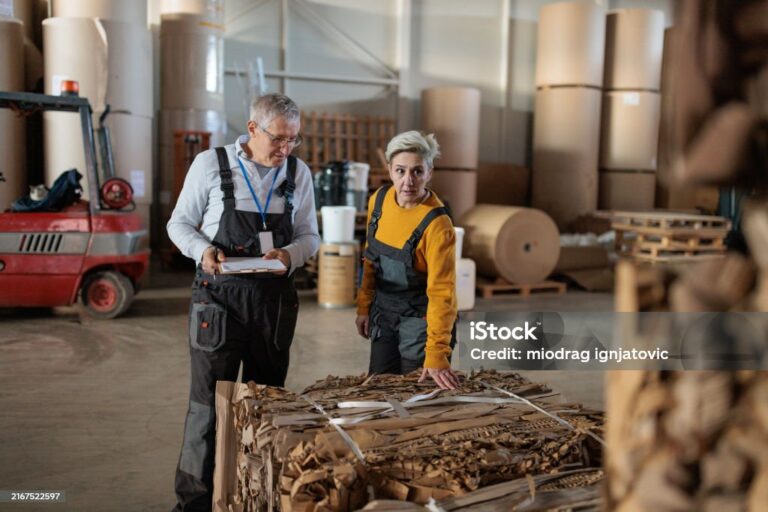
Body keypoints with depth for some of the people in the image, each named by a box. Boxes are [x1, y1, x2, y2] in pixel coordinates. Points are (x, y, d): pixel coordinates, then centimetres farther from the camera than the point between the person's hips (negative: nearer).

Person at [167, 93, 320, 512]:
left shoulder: (299, 173, 4)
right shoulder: (210, 164, -4)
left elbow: (309, 236, 10)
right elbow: (180, 223, 4)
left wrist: (290, 254, -12)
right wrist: (202, 250, -16)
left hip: (275, 300, 3)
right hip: (219, 297, -3)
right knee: (209, 399, 0)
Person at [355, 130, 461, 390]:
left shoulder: (437, 223, -25)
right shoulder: (379, 199, -6)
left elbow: (441, 292, -26)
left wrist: (436, 354, -29)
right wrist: (364, 307, 11)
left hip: (420, 319, -6)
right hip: (383, 314, 6)